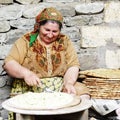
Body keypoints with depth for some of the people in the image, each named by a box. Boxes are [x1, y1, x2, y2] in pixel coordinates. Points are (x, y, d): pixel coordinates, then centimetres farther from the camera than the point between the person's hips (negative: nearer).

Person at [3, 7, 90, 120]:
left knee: (82, 93, -22)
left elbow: (73, 65, 2)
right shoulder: (26, 41, 3)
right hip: (30, 87, -2)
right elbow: (8, 63, -5)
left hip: (60, 86, 3)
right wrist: (25, 73, -24)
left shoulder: (65, 41, 10)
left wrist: (69, 83, -18)